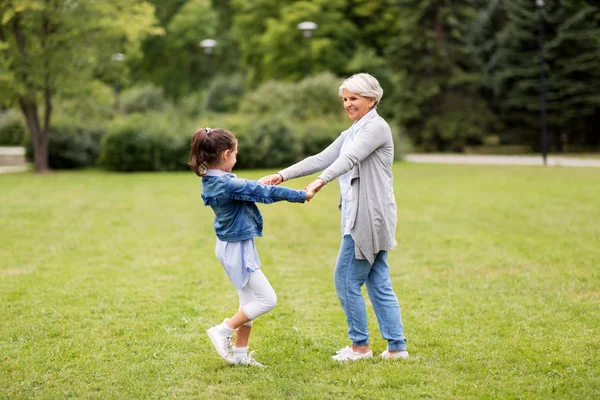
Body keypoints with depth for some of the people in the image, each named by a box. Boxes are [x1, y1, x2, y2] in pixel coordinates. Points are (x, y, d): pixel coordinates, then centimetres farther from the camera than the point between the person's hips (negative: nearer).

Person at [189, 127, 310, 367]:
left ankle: (240, 353, 23)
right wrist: (301, 195, -11)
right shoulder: (228, 184, -26)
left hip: (232, 246, 10)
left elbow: (252, 188, 17)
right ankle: (223, 331, 3)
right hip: (237, 249, -10)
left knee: (250, 301, 17)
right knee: (267, 299, -2)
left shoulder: (212, 181, 2)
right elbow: (264, 193, -20)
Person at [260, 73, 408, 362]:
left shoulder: (376, 127, -10)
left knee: (346, 280, -4)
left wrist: (320, 181, -39)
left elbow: (349, 159, -26)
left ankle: (360, 345, 7)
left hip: (369, 216, -10)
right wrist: (282, 176, 4)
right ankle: (397, 347, 12)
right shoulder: (353, 132, 20)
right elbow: (322, 159, 14)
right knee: (379, 284, 9)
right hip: (361, 216, 10)